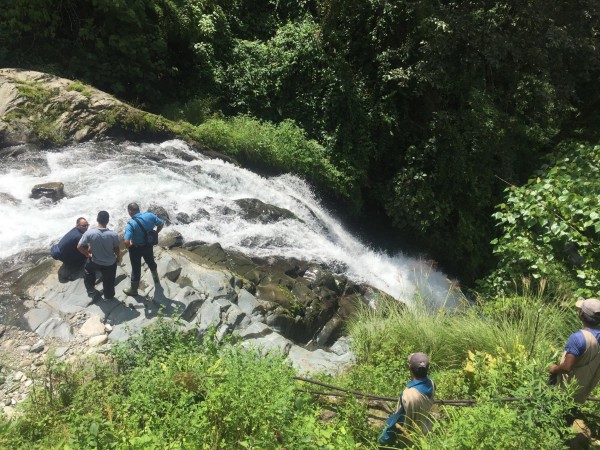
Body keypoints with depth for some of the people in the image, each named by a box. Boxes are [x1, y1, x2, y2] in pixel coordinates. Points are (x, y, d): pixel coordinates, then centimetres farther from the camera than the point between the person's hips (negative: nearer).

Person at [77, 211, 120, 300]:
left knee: (88, 269, 35)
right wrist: (118, 257, 10)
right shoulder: (113, 234, -26)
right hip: (110, 263, -1)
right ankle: (108, 295, 45)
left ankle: (90, 289, 49)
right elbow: (117, 249, -12)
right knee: (108, 281, 24)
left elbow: (79, 247, -16)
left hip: (95, 262, 1)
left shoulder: (89, 233, -25)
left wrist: (88, 255, 3)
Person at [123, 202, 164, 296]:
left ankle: (133, 289, 36)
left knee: (136, 269, 15)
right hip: (148, 245, 5)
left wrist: (130, 245, -12)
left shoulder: (130, 225, -31)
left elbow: (127, 243, -35)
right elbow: (161, 224, -3)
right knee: (150, 262, 32)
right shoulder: (150, 215, -18)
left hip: (136, 249, -4)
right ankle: (156, 278, 58)